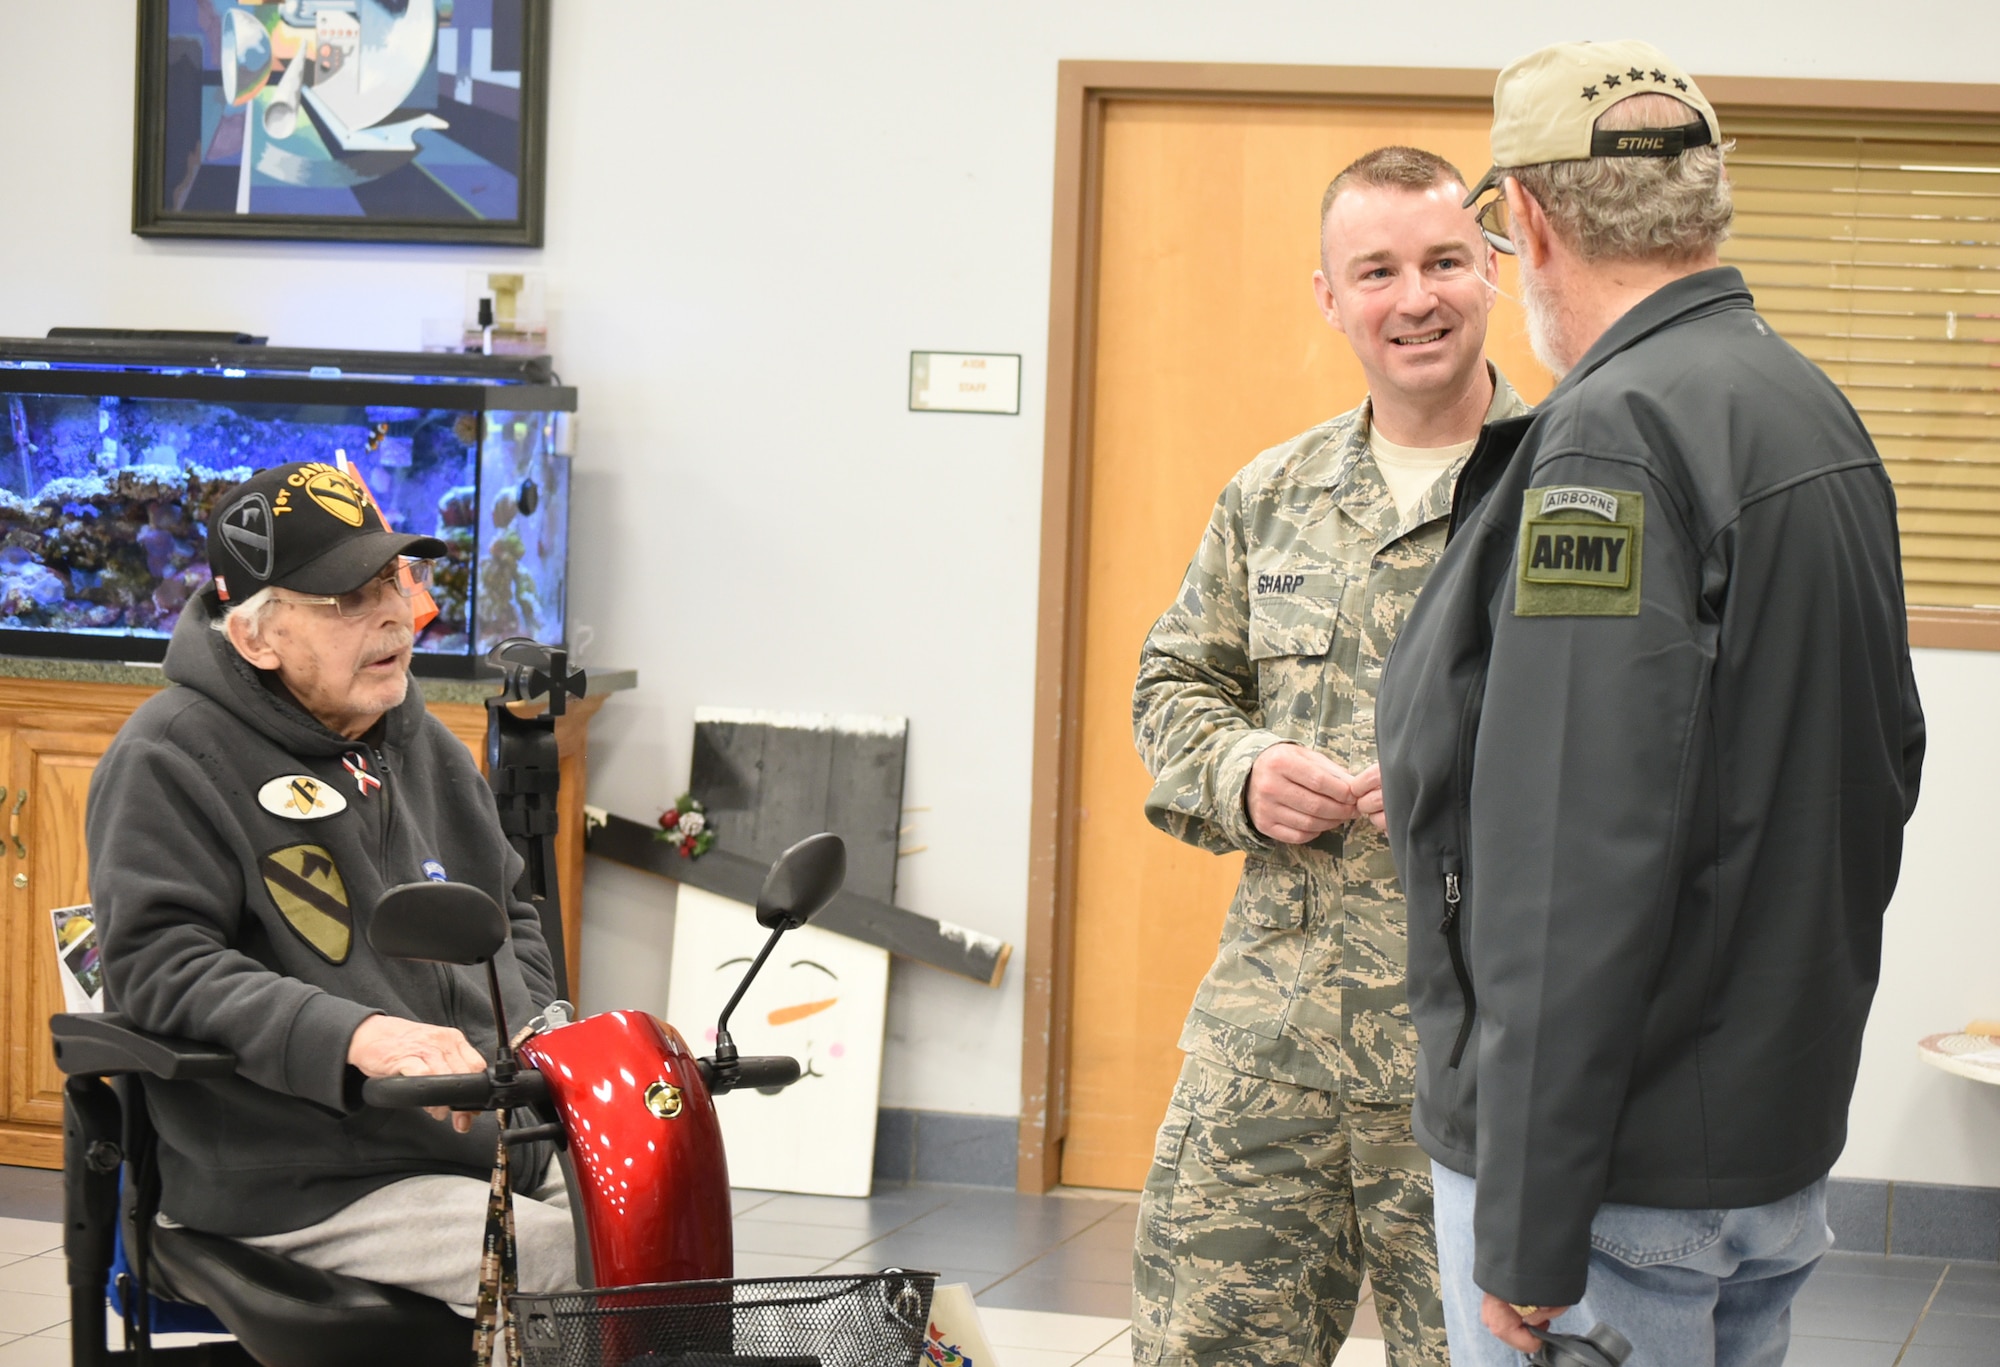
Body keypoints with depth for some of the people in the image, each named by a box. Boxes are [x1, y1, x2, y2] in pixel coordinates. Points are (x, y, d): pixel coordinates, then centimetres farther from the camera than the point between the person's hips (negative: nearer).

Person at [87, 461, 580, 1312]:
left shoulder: (422, 745, 19)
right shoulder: (168, 763, -6)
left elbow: (509, 914, 30)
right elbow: (159, 962, -16)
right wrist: (354, 1036, -28)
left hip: (506, 1142, 8)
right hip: (312, 1191, -8)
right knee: (599, 1272, -27)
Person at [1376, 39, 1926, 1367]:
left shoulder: (1615, 436, -19)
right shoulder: (1820, 414, 10)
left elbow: (1579, 870, -25)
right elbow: (1886, 770, 19)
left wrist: (1528, 1233, -22)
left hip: (1627, 1176, -9)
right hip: (1787, 1145, 9)